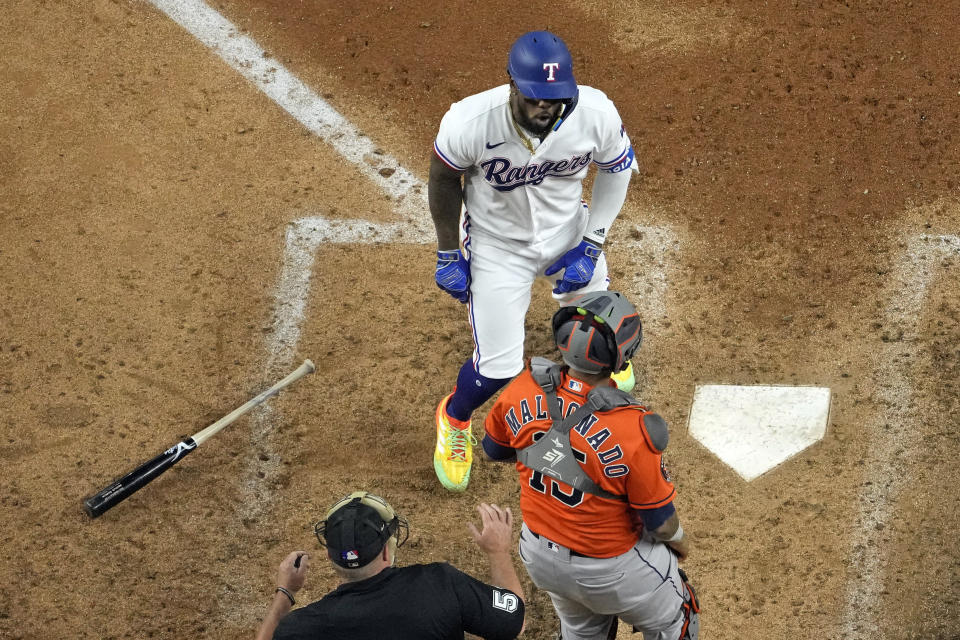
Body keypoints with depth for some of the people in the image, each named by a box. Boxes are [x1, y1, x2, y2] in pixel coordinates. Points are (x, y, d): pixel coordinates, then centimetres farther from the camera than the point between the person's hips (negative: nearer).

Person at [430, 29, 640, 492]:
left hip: (568, 232, 3)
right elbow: (444, 181, -13)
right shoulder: (468, 123, -35)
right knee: (497, 367, -1)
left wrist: (590, 245, -8)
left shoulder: (595, 113, -30)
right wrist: (448, 255, -4)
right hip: (498, 246, -3)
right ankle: (453, 419, 36)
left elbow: (616, 167, -7)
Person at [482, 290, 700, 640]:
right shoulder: (631, 430, -36)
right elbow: (660, 522, -21)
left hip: (539, 554, 5)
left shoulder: (523, 389, -21)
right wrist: (678, 540, 2)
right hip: (608, 569, -5)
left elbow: (494, 449, 1)